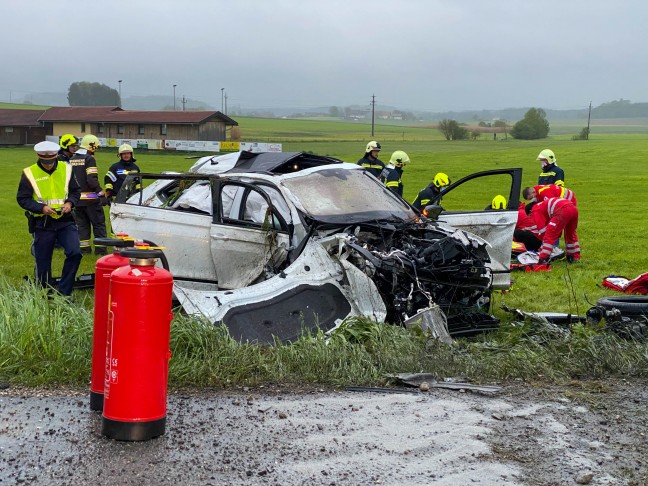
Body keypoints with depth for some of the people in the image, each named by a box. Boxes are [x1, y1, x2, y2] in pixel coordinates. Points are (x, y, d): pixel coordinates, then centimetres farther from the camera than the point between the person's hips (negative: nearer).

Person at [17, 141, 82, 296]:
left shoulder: (66, 169, 2)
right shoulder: (29, 173, -6)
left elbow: (75, 191, 12)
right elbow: (22, 199, -4)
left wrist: (70, 202, -9)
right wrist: (41, 208, -18)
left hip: (65, 221, 2)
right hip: (42, 224, -1)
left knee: (75, 253, -15)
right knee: (43, 263, 6)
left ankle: (64, 292, -2)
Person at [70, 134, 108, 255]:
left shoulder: (72, 160, 13)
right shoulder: (89, 159, -12)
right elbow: (92, 180, -20)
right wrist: (101, 195, -17)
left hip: (76, 198, 7)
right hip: (90, 198, -7)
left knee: (82, 223, 13)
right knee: (98, 223, 2)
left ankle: (84, 247, 13)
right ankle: (100, 248, 0)